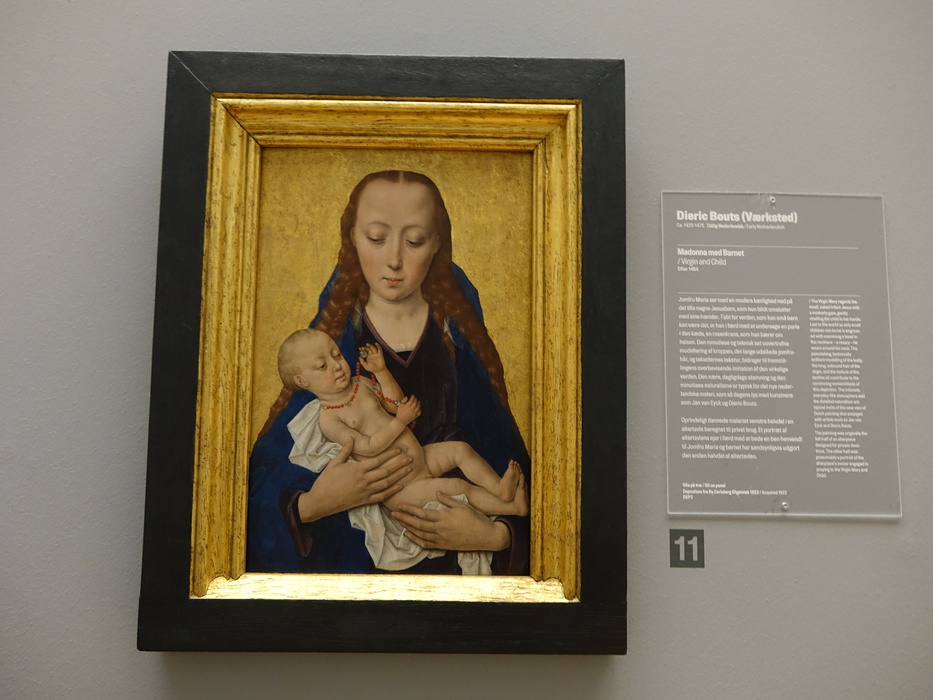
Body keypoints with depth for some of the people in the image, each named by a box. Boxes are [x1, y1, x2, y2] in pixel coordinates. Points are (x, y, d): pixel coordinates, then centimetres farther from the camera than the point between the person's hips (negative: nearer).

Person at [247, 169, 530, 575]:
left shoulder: (464, 343, 2)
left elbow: (512, 470, 4)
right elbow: (263, 476, 1)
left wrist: (496, 536, -12)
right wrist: (310, 505, -16)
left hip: (453, 561, 0)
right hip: (347, 557, 0)